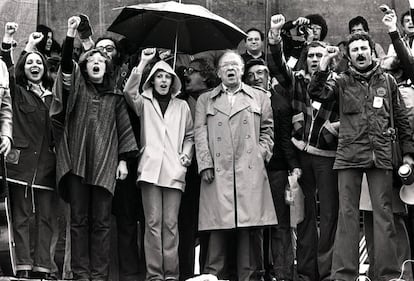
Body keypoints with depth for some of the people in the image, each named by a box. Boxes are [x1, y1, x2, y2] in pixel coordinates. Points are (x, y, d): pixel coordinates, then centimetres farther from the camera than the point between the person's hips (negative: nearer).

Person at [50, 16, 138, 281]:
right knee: (79, 219, 0)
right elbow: (66, 65, -7)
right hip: (77, 160, -1)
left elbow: (124, 127, 12)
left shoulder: (115, 96, 13)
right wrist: (70, 36, -19)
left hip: (105, 163, 1)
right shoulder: (76, 85, 10)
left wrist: (123, 159, 3)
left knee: (102, 221, -1)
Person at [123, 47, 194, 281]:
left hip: (174, 170, 1)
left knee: (171, 223, -3)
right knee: (153, 222, -4)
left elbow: (190, 136, 22)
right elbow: (129, 91, -8)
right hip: (150, 168, -1)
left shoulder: (182, 106, 17)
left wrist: (187, 154, 4)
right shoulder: (144, 103, 12)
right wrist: (143, 63, -10)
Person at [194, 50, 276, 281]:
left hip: (251, 172, 1)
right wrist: (205, 164, -2)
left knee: (251, 227, -4)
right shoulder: (205, 100, 18)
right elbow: (200, 134, 9)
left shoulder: (259, 97, 19)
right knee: (219, 228, -6)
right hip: (218, 173, 0)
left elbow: (267, 130, 17)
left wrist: (262, 154, 2)